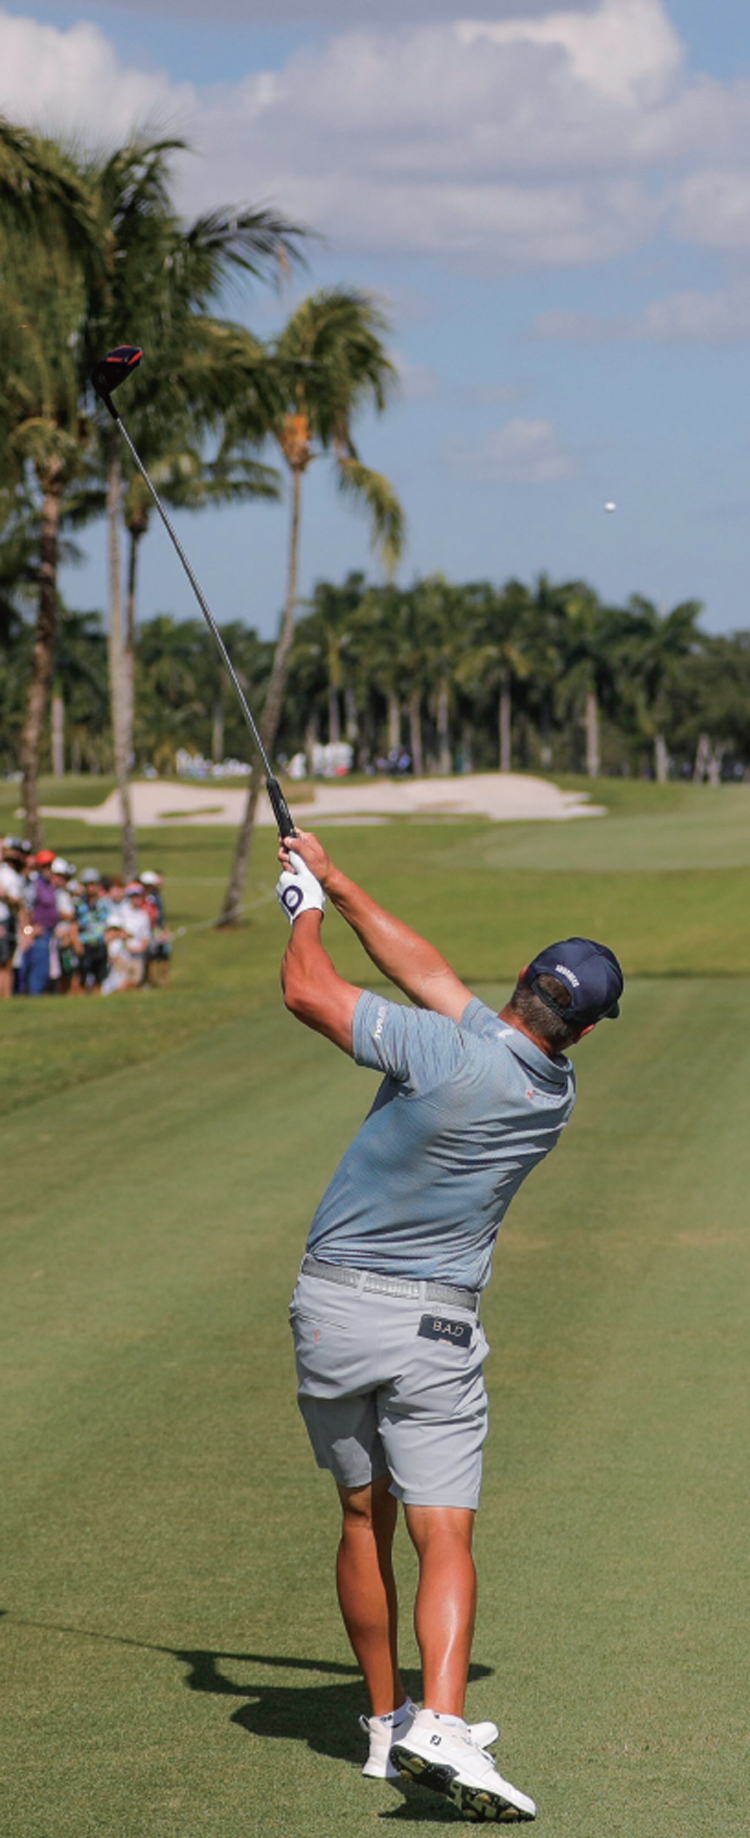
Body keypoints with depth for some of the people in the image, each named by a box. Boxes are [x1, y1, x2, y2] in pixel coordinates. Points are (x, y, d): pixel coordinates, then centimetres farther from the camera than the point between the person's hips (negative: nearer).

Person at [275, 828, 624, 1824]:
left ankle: (387, 1720, 22)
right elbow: (428, 969, 7)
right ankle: (440, 1722, -27)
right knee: (444, 1537, -5)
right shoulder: (557, 1094, -1)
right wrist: (337, 882, 13)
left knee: (365, 1518, 14)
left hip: (331, 1304, 0)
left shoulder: (444, 1055, -17)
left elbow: (307, 991, -11)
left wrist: (307, 903, 9)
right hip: (433, 1328, 0)